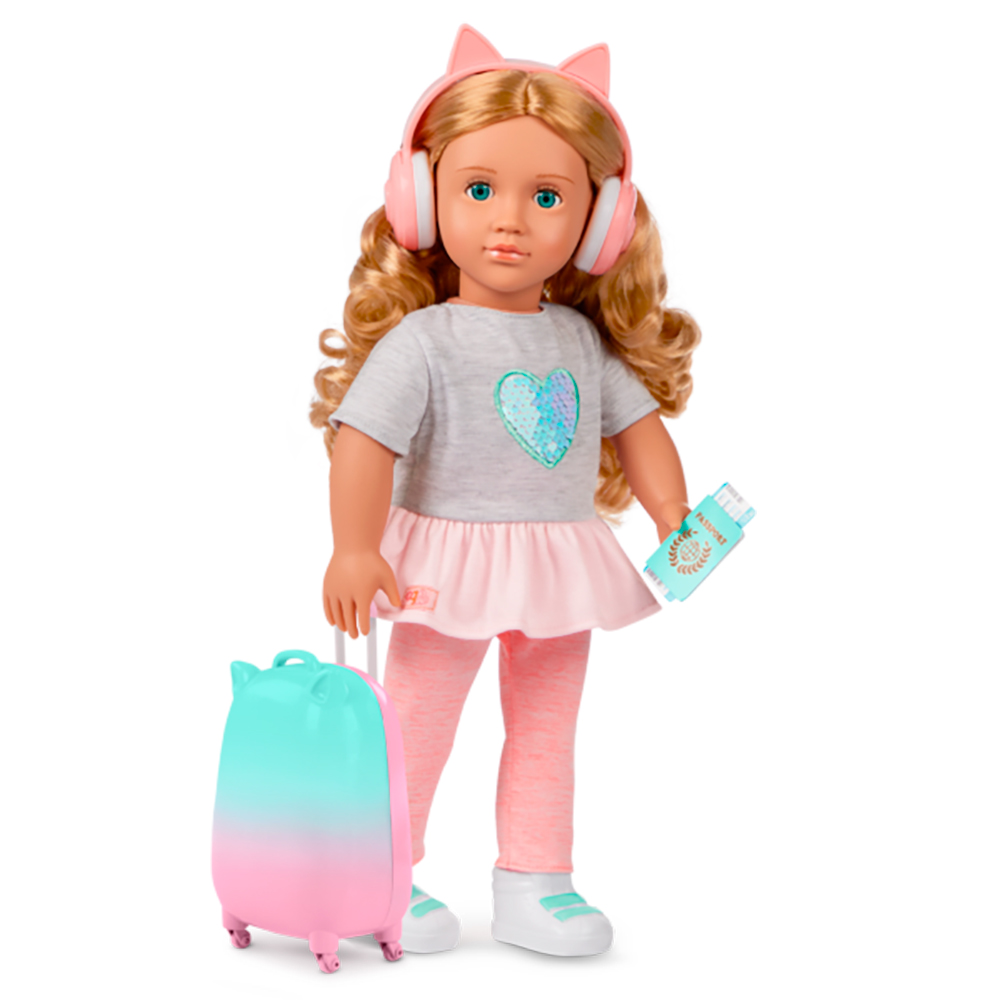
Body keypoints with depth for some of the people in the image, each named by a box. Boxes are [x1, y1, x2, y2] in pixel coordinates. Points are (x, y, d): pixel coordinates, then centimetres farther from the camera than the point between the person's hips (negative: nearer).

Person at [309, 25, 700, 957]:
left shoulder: (584, 340, 2)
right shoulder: (421, 341, -16)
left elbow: (636, 423, 9)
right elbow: (362, 438, -20)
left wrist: (676, 521, 2)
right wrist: (353, 550, -26)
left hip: (561, 568, 6)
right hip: (450, 564, -5)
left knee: (545, 735, 13)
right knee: (415, 729, 7)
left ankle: (533, 884, 26)